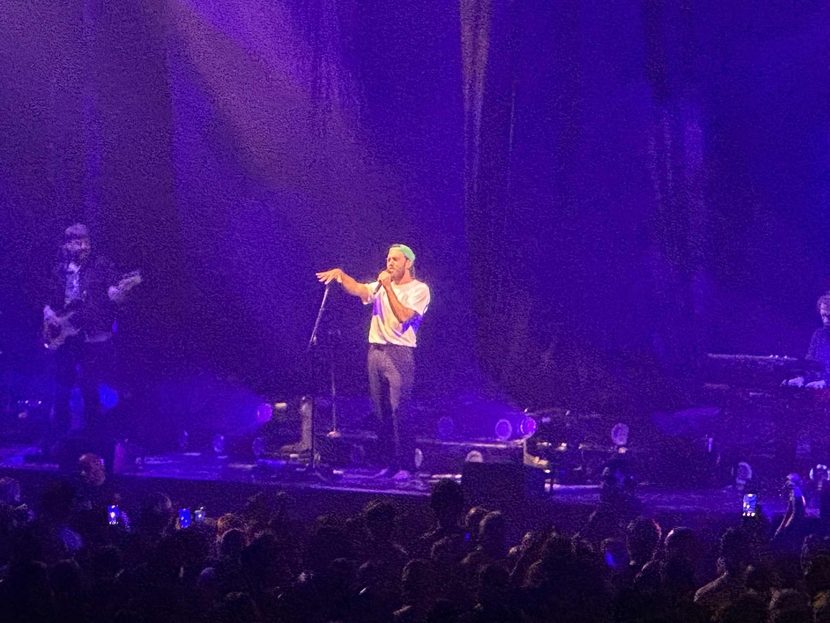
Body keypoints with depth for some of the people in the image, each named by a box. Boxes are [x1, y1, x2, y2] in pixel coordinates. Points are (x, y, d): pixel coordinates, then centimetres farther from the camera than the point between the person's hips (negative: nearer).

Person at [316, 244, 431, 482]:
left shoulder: (419, 290, -1)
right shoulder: (380, 286, 17)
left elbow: (403, 315, -15)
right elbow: (357, 289, 0)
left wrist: (388, 287, -14)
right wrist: (339, 274, -18)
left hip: (399, 353, -6)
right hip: (376, 352, 6)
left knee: (399, 411, -11)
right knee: (381, 413, 6)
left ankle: (406, 466, -9)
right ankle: (389, 464, 11)